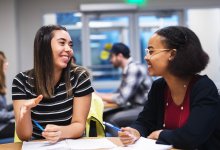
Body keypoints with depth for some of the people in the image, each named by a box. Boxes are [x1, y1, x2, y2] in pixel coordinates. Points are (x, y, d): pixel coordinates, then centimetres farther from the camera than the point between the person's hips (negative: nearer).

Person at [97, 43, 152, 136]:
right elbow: (118, 94, 16)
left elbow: (121, 99, -19)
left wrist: (99, 96, -8)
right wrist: (97, 94, 7)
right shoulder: (127, 70, 12)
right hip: (135, 107, 9)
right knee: (104, 117, -3)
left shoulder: (134, 69, -17)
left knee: (111, 119, -22)